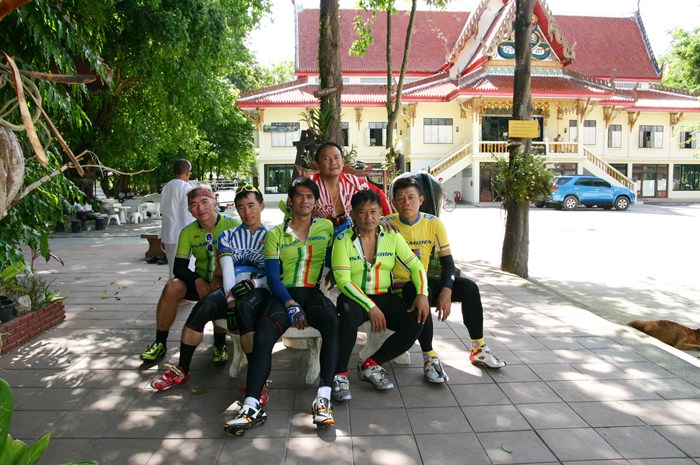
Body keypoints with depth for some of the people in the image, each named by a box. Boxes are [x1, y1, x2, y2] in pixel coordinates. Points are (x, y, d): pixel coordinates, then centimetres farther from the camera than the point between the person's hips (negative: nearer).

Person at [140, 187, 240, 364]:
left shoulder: (233, 225, -11)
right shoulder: (188, 232, 1)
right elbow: (179, 267, -3)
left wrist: (221, 278, -29)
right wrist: (197, 280, -24)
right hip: (200, 281, 4)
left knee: (218, 289, -36)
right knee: (172, 286, -23)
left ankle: (220, 345, -14)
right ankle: (160, 343, -5)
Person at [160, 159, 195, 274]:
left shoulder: (166, 188, 10)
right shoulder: (186, 188, -11)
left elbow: (163, 212, 15)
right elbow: (188, 213, -15)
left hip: (167, 235, 7)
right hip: (181, 236, -7)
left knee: (172, 268, 14)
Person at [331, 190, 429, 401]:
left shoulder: (392, 237, 4)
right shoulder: (343, 240, -7)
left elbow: (416, 265, 5)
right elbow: (343, 281, -14)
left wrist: (422, 294, -13)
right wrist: (370, 307, -23)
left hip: (384, 297, 4)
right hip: (355, 298, -4)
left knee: (415, 322, -20)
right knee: (350, 313, -38)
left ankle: (370, 365, -1)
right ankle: (339, 375, -16)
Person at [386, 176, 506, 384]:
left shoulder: (433, 223, -5)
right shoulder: (387, 224, -13)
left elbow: (447, 262, -5)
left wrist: (446, 290, -19)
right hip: (399, 286, -4)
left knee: (469, 287, -13)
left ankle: (478, 349, 3)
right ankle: (429, 359, -25)